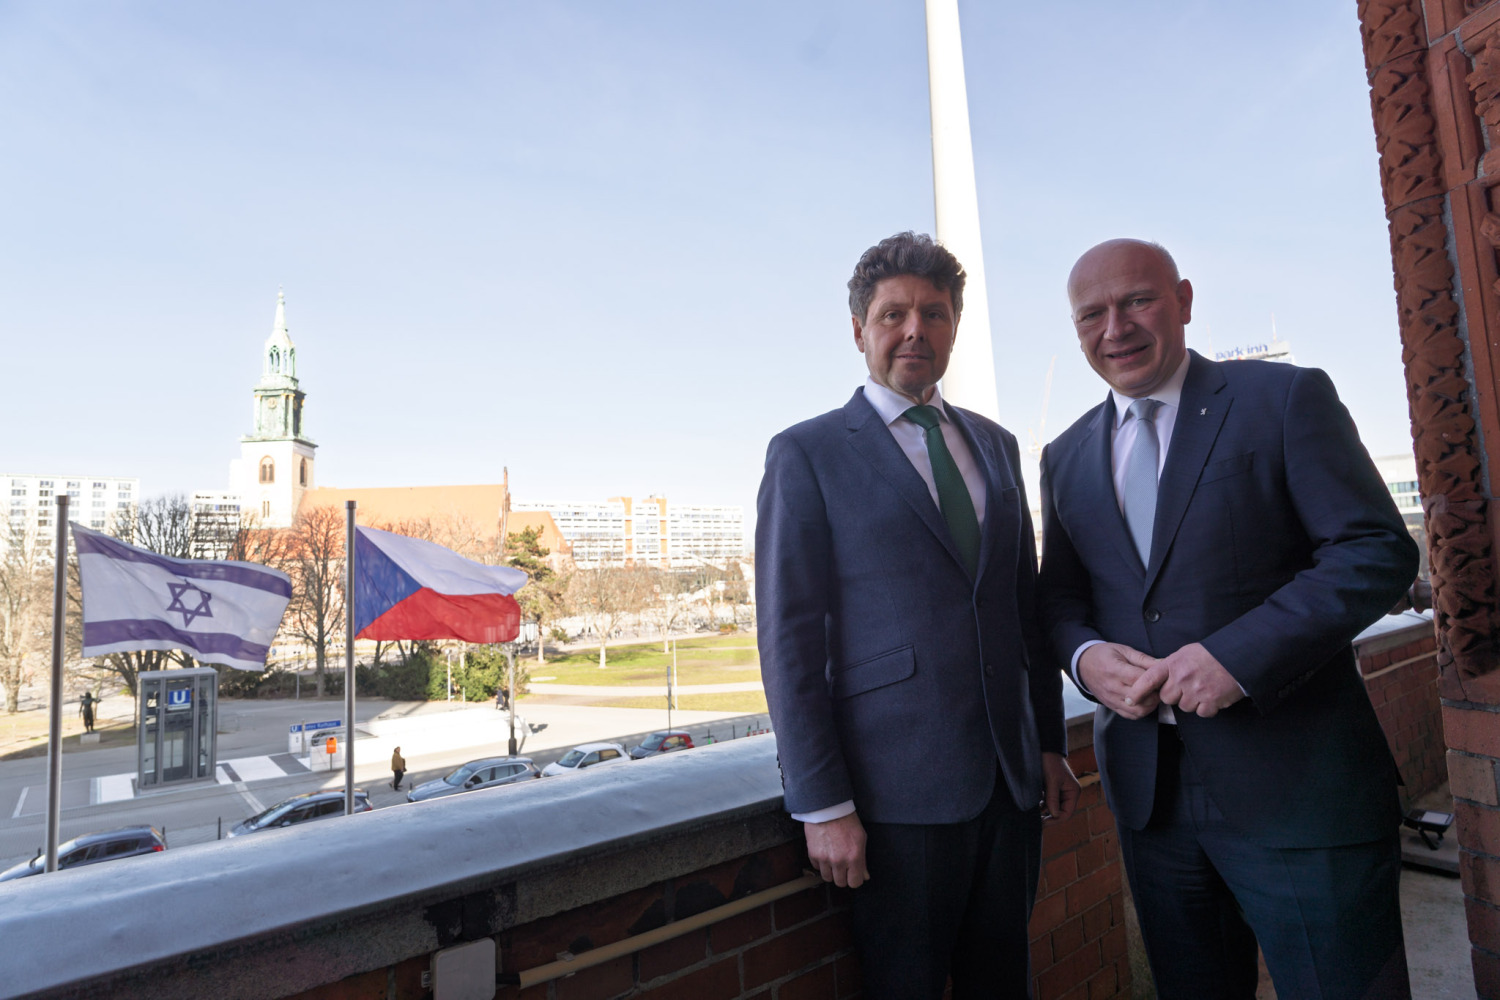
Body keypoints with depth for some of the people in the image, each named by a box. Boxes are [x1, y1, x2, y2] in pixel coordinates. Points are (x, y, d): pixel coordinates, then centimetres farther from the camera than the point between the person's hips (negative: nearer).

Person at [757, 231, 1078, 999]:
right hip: (899, 785, -5)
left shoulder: (995, 445, 11)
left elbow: (1027, 603, 15)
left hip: (1010, 776, 5)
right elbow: (789, 638, -10)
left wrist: (1051, 742, 12)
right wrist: (822, 803, -12)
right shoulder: (807, 454, -6)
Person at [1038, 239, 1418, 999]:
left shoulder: (1286, 398, -3)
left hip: (1297, 785, -4)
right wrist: (1085, 655, -10)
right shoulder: (1065, 456, 10)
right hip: (1146, 787, 5)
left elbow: (1378, 551, -10)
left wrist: (1239, 654, -22)